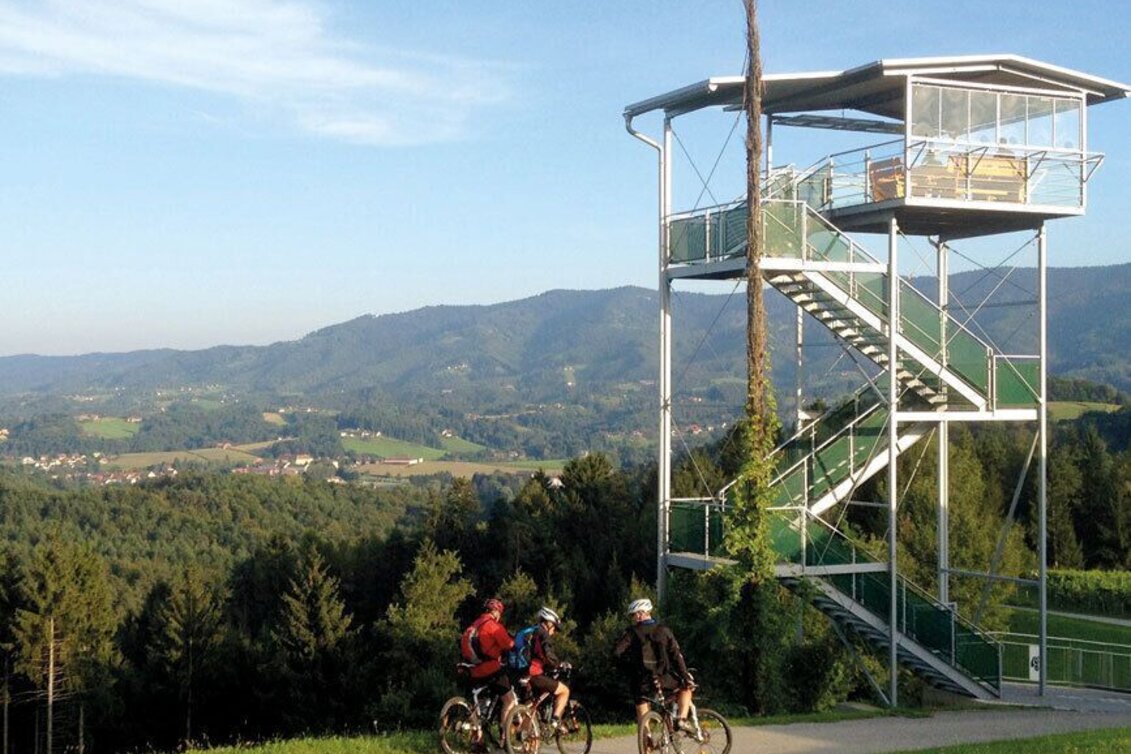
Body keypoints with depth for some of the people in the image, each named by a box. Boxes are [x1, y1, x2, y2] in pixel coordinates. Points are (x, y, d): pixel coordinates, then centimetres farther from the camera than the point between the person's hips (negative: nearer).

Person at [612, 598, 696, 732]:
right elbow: (676, 656, -1)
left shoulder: (632, 632, 0)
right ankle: (681, 719, 7)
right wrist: (686, 678, 1)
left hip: (641, 681, 0)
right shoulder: (663, 630, 5)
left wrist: (627, 668, 5)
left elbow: (617, 653, -11)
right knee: (686, 688, 24)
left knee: (643, 719, 10)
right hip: (663, 679, 0)